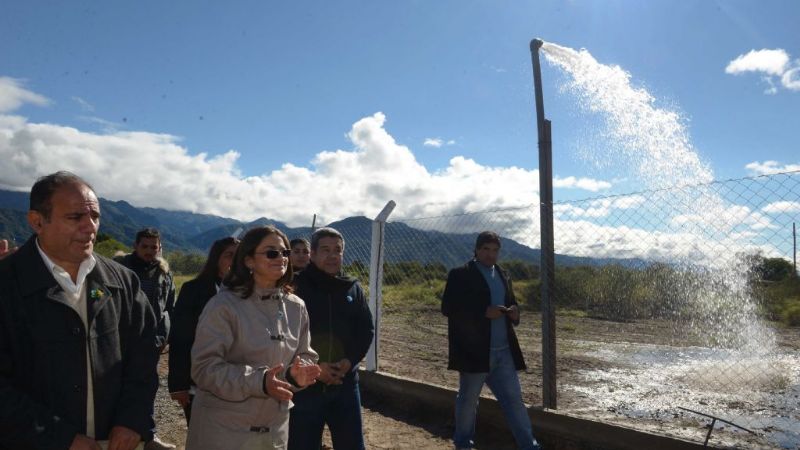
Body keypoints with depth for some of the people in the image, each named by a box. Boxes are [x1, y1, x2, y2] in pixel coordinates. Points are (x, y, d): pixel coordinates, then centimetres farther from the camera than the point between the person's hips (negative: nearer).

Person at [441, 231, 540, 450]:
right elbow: (448, 308, -15)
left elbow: (511, 303, 22)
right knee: (468, 400, 11)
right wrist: (484, 312, -22)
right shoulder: (460, 275, -7)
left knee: (514, 399, 7)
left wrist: (514, 312, -3)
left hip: (504, 351, 5)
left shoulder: (503, 276, 14)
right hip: (474, 351, -5)